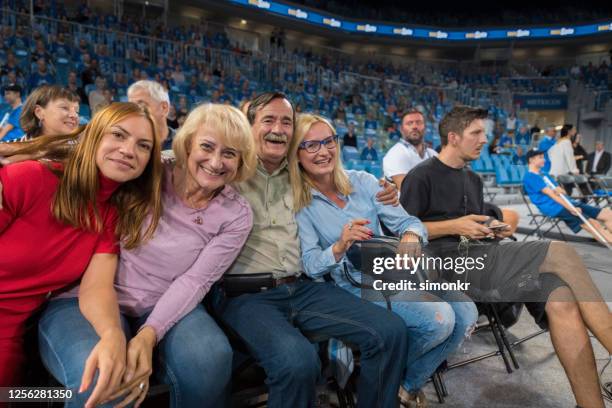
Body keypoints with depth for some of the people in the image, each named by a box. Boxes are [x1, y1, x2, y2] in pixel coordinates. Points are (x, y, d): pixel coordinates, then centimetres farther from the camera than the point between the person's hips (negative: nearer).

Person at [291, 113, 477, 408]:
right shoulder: (297, 204, -8)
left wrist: (410, 237, -26)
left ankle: (409, 383, 11)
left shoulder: (363, 181, 2)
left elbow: (407, 221, -2)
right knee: (440, 318, -24)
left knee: (466, 314, -9)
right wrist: (340, 246, -31)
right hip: (356, 286, -5)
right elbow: (310, 266, -11)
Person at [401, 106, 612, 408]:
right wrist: (454, 226, -12)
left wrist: (492, 228, 8)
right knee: (562, 254, -23)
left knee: (560, 299, -20)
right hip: (450, 260, -8)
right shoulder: (421, 176, -1)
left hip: (482, 253, 8)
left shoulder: (473, 179, 26)